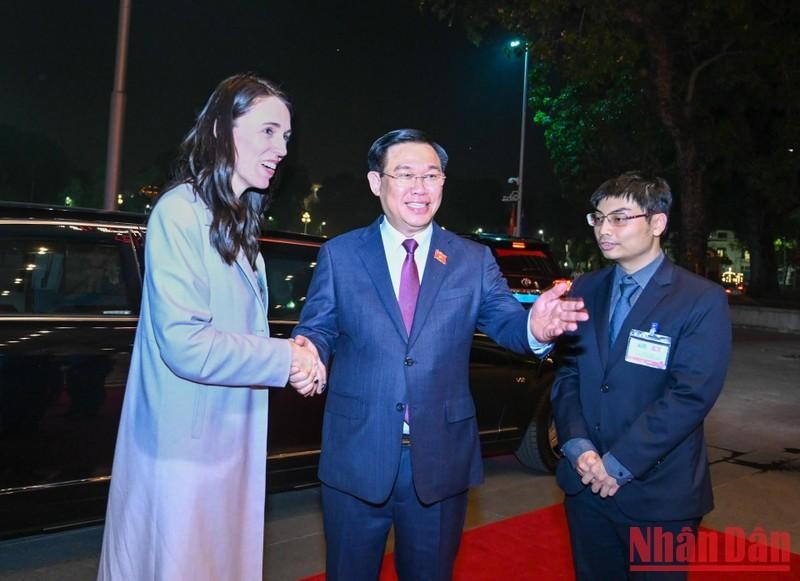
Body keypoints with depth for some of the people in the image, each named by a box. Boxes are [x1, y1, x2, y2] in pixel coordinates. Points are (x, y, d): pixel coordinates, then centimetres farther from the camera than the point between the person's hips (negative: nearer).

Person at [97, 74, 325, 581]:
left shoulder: (238, 221, 11)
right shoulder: (181, 212, -17)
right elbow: (184, 344, -24)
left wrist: (292, 352, -7)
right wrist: (286, 358, -15)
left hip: (230, 440, 8)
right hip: (184, 446, -8)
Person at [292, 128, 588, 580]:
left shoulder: (474, 260, 3)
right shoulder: (339, 255, 1)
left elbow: (506, 322, -6)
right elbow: (318, 328, -1)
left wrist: (535, 327, -30)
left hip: (441, 459, 1)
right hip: (357, 456, 0)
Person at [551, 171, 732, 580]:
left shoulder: (702, 301, -10)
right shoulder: (585, 290, 5)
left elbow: (690, 396, -16)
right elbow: (567, 374, 3)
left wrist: (620, 463, -17)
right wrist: (579, 447, -10)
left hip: (658, 495, -4)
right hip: (586, 484, 4)